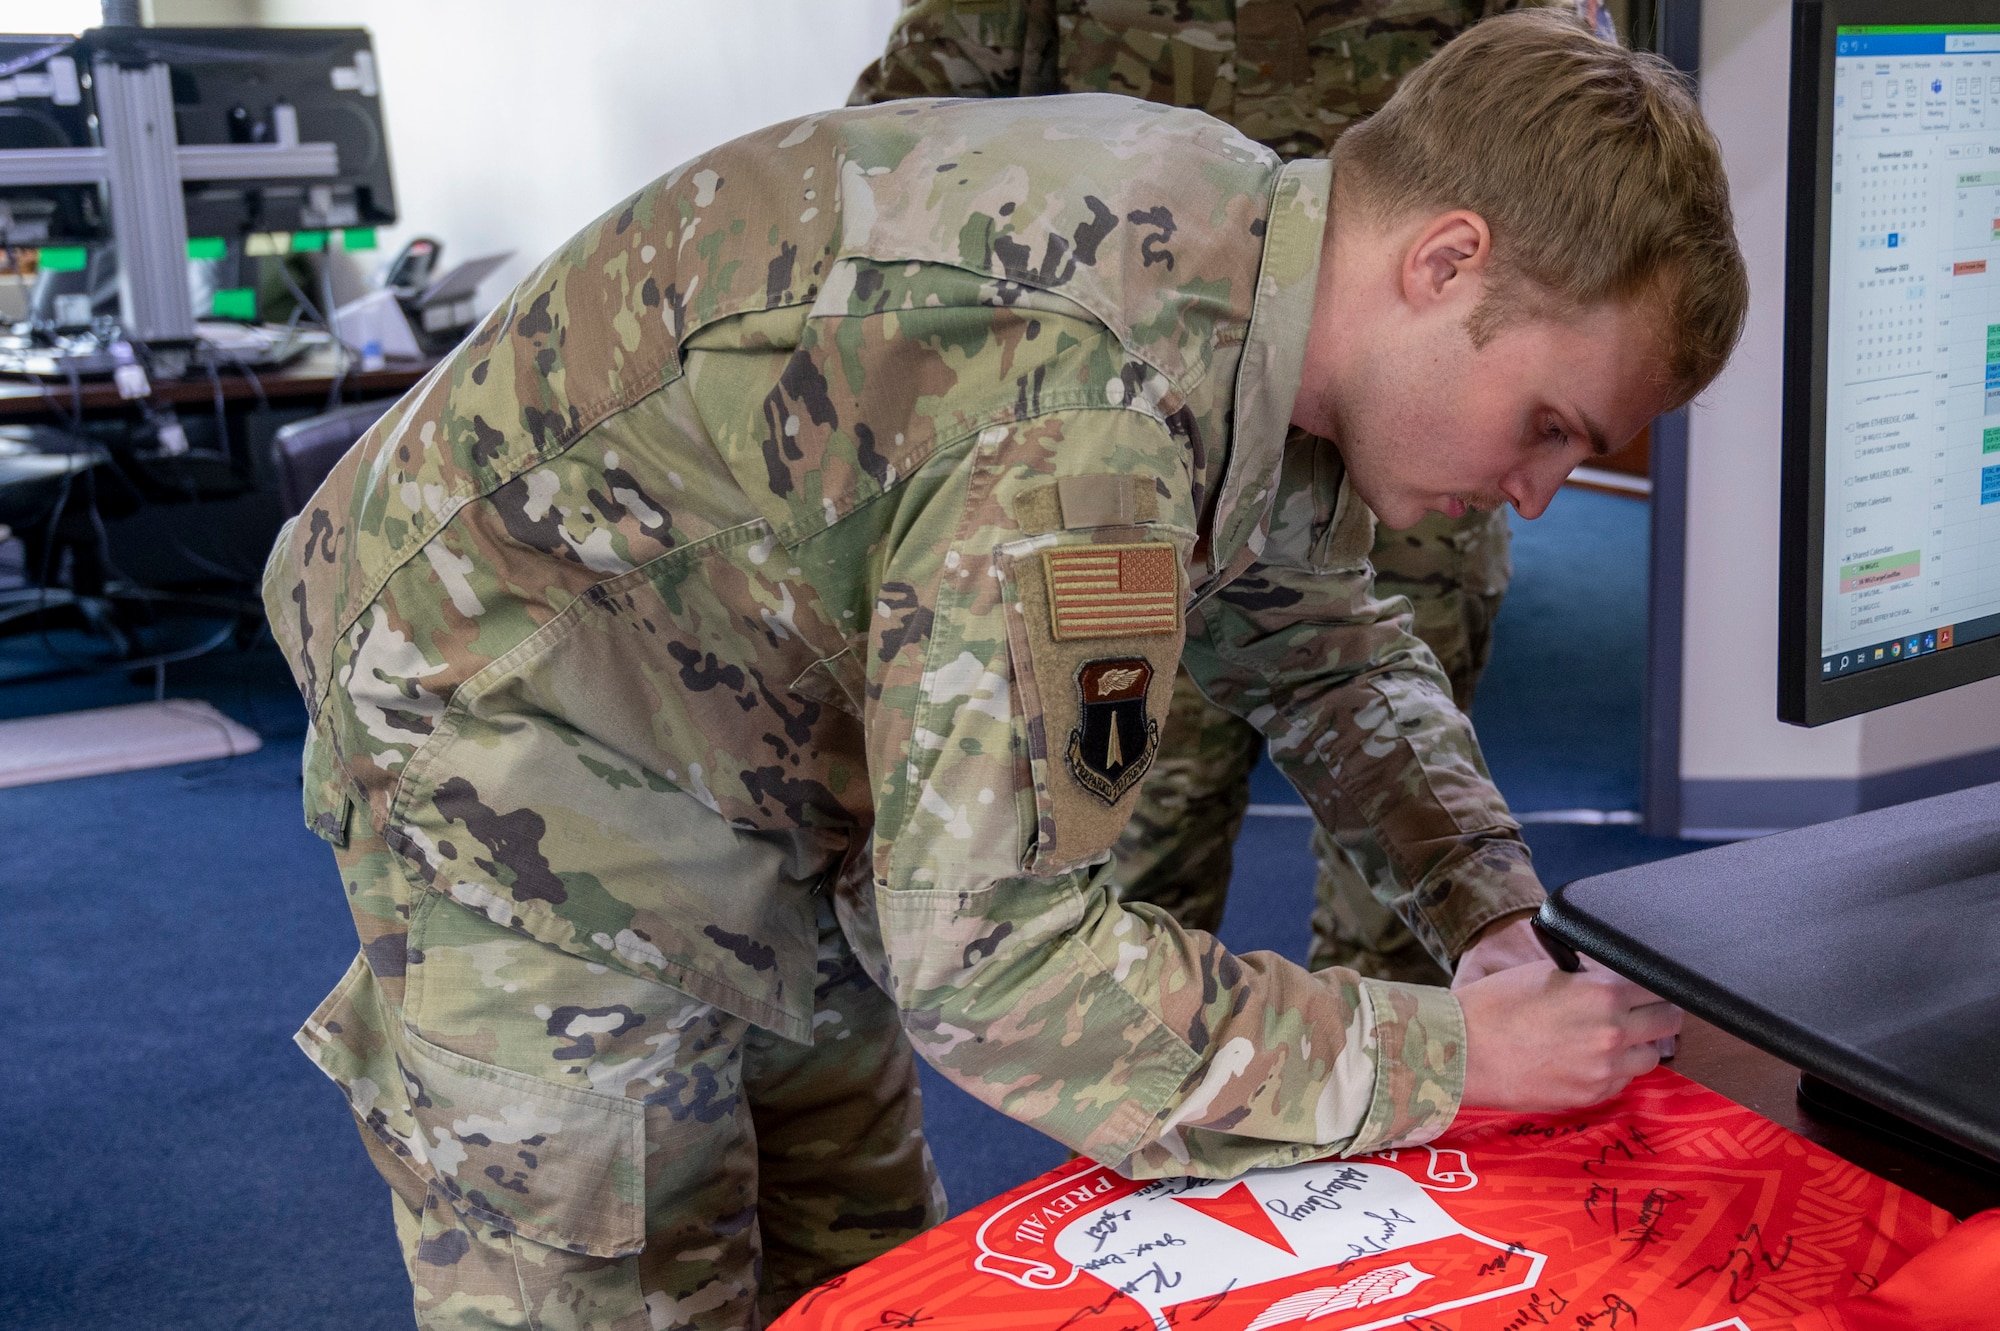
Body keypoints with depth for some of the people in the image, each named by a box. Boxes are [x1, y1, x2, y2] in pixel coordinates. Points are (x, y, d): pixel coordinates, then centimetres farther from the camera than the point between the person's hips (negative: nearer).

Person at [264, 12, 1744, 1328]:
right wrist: (1450, 1055, -27)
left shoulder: (1256, 242, -6)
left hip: (746, 738, 9)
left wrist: (1507, 898, -1)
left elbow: (1319, 646, 11)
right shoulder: (1091, 419, -37)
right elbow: (994, 961, -34)